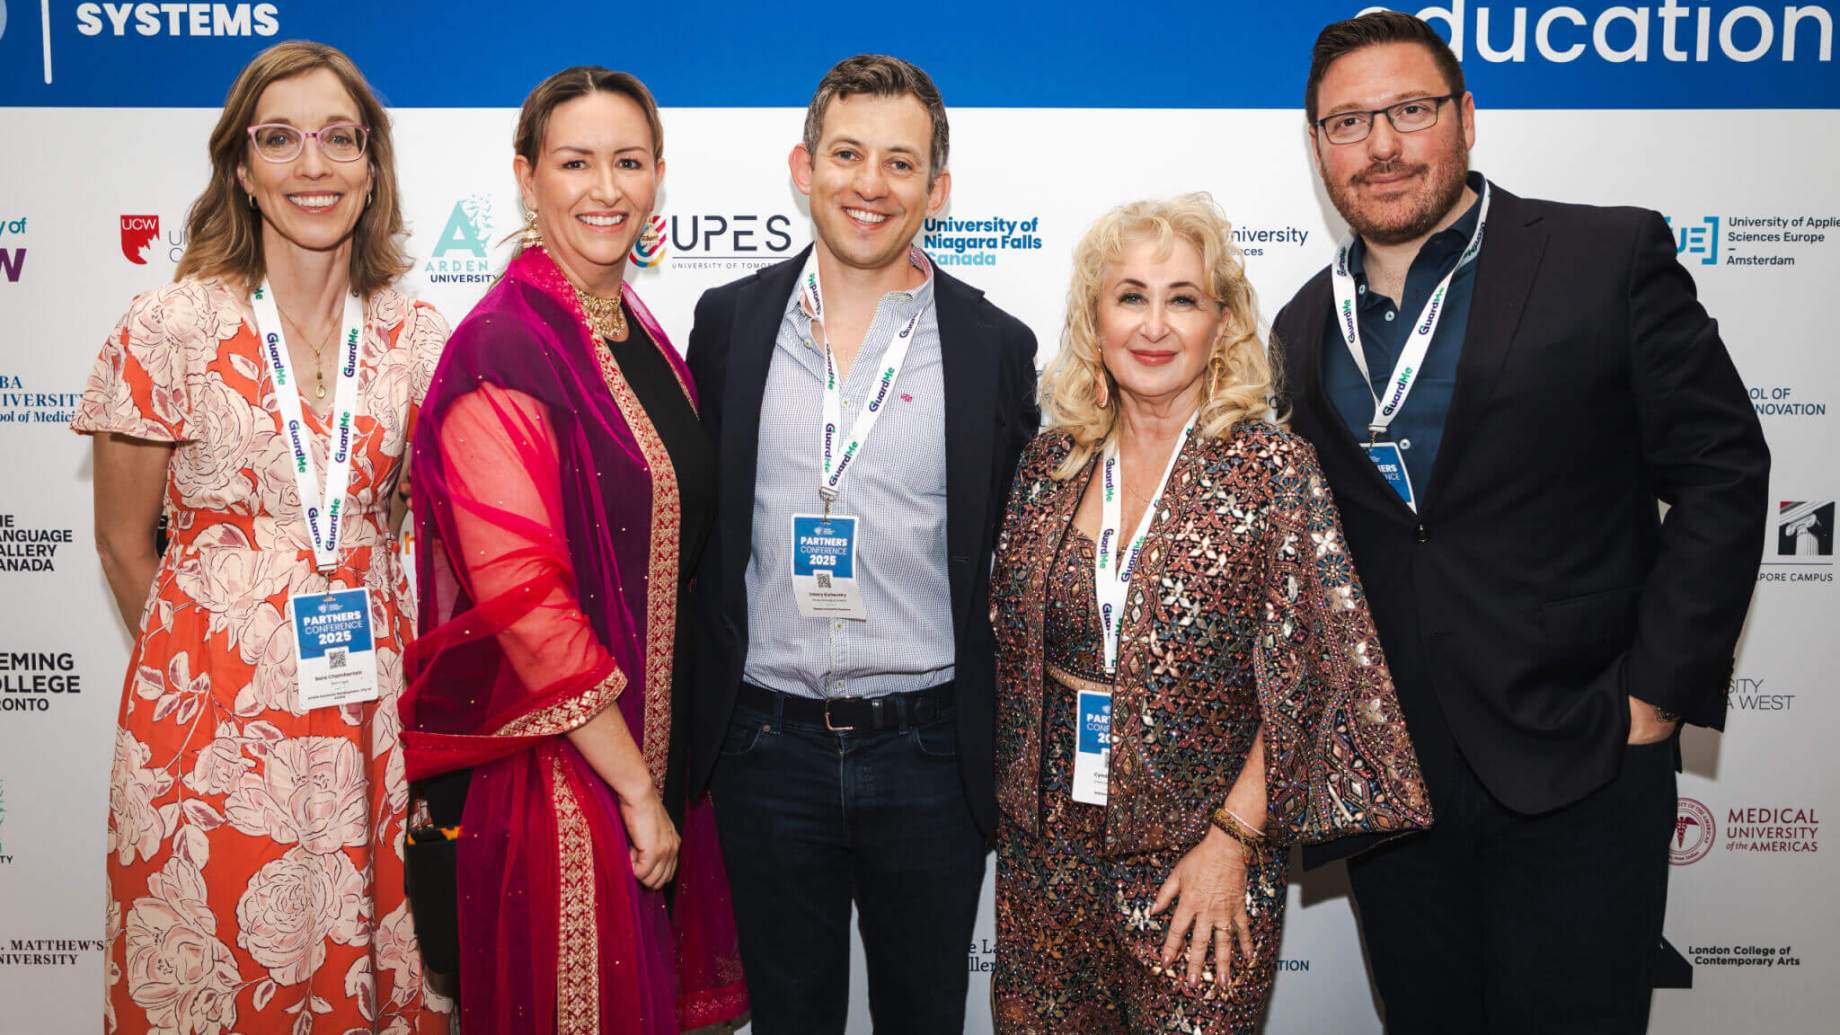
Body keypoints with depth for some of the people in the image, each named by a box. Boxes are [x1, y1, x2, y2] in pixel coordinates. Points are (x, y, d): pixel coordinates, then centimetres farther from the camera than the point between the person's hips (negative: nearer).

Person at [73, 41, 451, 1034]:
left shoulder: (417, 337, 1)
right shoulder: (172, 327, -7)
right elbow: (123, 542, 2)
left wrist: (391, 671, 10)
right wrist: (197, 662, 10)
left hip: (370, 710, 3)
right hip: (214, 718, -2)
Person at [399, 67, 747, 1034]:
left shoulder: (642, 335, 8)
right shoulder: (504, 348, -16)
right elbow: (518, 593, -22)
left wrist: (659, 774, 12)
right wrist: (635, 789, -18)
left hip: (656, 737, 8)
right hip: (555, 767, -7)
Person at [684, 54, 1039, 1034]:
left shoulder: (995, 346, -3)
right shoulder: (729, 321, 1)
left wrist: (998, 752, 2)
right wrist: (699, 717, 5)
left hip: (929, 752, 0)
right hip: (766, 744, 1)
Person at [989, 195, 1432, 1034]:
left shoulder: (1272, 469, -10)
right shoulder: (1050, 465, 2)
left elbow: (1312, 681, -11)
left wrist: (1232, 840, -13)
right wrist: (1015, 801, 8)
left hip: (1198, 860, -3)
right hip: (1049, 845, 4)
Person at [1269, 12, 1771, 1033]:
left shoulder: (1609, 258, -6)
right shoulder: (1305, 326, 7)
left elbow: (1721, 472, -6)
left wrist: (1658, 690, -9)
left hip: (1574, 769, -4)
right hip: (1384, 775, 4)